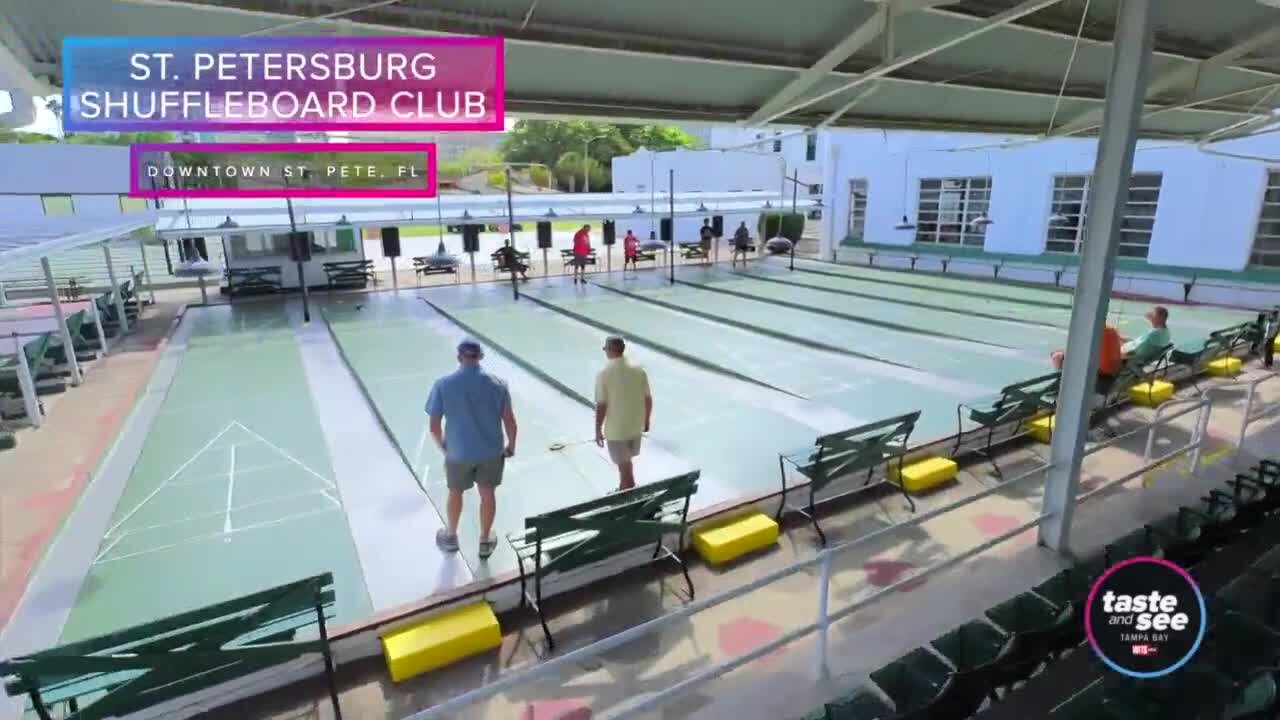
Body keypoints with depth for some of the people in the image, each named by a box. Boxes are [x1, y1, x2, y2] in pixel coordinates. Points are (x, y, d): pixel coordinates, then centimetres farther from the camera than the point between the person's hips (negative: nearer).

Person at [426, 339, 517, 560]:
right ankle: (485, 542, 36)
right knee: (487, 494, 19)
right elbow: (510, 422, -10)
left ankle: (450, 537, 46)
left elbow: (434, 427, -10)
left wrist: (442, 447, 9)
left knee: (455, 493, 24)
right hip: (491, 451, 0)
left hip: (458, 452, 0)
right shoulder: (497, 384, -12)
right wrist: (511, 446, 8)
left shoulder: (443, 385, -15)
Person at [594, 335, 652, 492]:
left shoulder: (604, 374, -18)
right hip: (636, 426, 5)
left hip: (616, 430, -5)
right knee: (625, 463, 25)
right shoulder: (638, 370, -6)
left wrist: (598, 430, -4)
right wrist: (646, 420, 16)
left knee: (625, 467, 8)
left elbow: (601, 406, -16)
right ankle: (623, 491, 43)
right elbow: (648, 399, 1)